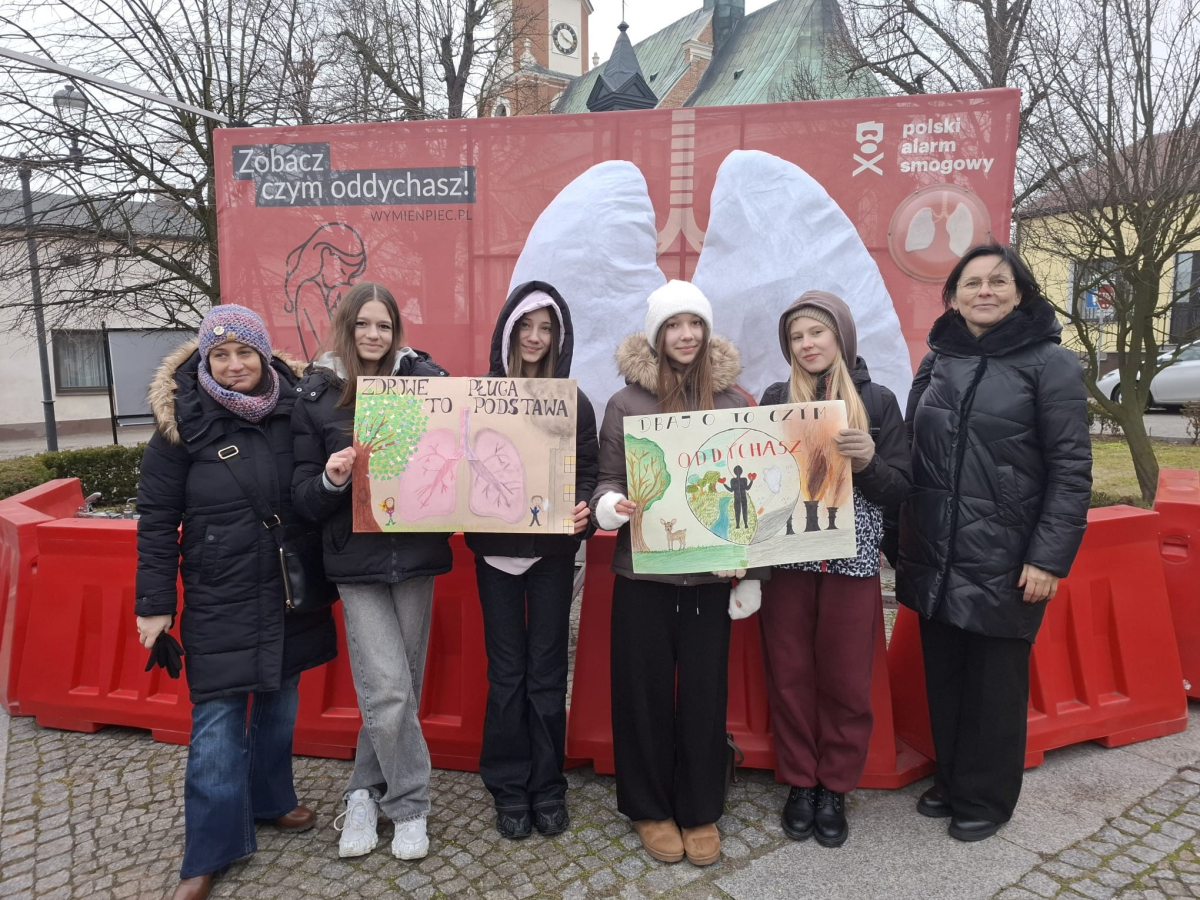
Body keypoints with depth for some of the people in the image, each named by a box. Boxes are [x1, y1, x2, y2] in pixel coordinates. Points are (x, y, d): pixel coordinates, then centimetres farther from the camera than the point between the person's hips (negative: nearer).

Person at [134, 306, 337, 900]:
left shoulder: (293, 409, 0)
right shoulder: (183, 423, -8)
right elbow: (157, 520, -4)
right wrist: (155, 604, -5)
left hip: (289, 593, 4)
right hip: (219, 602, -3)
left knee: (280, 704, 16)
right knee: (217, 723, 1)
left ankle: (270, 800, 39)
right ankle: (209, 852, 17)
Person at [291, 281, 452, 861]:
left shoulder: (425, 379, 0)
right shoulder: (315, 395, 2)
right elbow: (303, 495, 2)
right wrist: (331, 481, -19)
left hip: (416, 552, 1)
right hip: (357, 558, -1)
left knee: (399, 687, 11)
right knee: (388, 690, -5)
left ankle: (366, 794, 33)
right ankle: (410, 805, 18)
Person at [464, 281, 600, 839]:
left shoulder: (574, 401, 2)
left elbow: (588, 472, 1)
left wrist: (583, 508, -19)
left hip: (553, 550, 0)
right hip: (495, 549, 0)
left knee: (547, 671, 8)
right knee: (506, 672, 8)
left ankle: (548, 786, 25)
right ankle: (509, 788, 25)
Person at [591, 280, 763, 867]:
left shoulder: (732, 402, 5)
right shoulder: (626, 403, -1)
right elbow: (607, 481, 1)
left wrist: (750, 571, 6)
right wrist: (613, 506, -23)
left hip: (711, 573, 2)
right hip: (643, 574, -1)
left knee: (705, 691, 10)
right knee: (645, 691, 9)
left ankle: (700, 810, 30)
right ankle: (649, 808, 29)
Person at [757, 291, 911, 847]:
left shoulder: (878, 401, 3)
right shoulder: (775, 399, 5)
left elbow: (900, 490, 2)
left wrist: (868, 462, -16)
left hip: (852, 563, 0)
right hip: (786, 562, 1)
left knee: (846, 681, 7)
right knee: (790, 675, 8)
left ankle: (834, 789, 26)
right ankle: (799, 783, 27)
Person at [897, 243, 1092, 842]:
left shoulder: (1051, 363, -5)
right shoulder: (936, 363, 9)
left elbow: (1071, 471, -9)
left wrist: (1049, 557, -14)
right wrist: (905, 543, 9)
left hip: (1004, 562, -4)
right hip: (934, 561, 4)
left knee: (995, 683, 9)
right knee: (943, 677, 14)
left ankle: (985, 798, 29)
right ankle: (950, 779, 34)